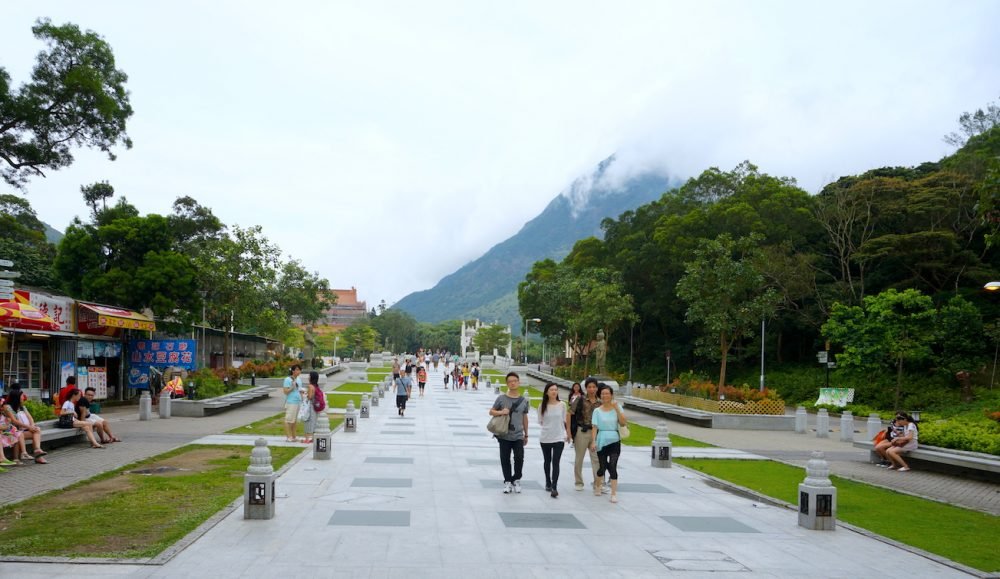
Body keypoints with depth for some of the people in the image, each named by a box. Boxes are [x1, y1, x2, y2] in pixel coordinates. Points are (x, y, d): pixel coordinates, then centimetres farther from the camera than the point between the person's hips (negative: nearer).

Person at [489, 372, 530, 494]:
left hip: (518, 436, 0)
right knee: (505, 459, 5)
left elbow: (525, 418, 12)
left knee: (519, 458, -10)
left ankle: (516, 479, 13)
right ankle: (507, 481, 21)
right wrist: (501, 412, -15)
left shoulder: (524, 401, 4)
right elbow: (491, 411, 5)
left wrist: (526, 435, 15)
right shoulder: (501, 398, -1)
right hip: (504, 435, 0)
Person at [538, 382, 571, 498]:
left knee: (555, 462, -10)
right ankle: (548, 483, 33)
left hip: (559, 438, -1)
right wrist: (550, 425, -3)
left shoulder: (562, 405, -3)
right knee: (547, 461, 16)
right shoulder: (542, 406, -4)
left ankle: (554, 487, -13)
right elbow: (540, 421, 3)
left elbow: (564, 420, 6)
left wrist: (568, 433, 5)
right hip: (545, 437, 1)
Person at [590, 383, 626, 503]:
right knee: (603, 467, 7)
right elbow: (594, 427, -2)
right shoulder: (597, 411, 2)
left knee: (612, 466, -11)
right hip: (602, 441, 0)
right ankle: (597, 485, 36)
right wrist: (593, 442, -11)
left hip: (614, 441, 0)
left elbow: (623, 423, -9)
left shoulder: (617, 408, 3)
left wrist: (617, 408, -14)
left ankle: (614, 493, -7)